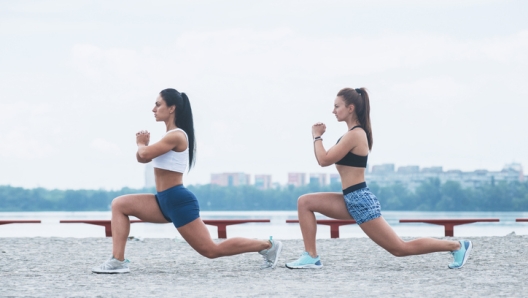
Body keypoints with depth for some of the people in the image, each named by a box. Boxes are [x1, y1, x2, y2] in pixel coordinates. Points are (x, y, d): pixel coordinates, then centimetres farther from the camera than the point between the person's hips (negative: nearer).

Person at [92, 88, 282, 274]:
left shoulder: (176, 136, -16)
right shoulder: (170, 137, 16)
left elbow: (145, 154, -24)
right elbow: (142, 158, 19)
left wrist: (141, 144, -1)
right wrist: (143, 143, -2)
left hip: (179, 201, -10)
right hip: (165, 202, 10)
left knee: (211, 250, -5)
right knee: (119, 205, 2)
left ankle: (268, 246, 5)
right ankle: (118, 261, -6)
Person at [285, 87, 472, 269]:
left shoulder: (354, 134, -17)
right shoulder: (356, 132, 13)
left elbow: (324, 160, -16)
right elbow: (330, 160, 21)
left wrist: (317, 137, -2)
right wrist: (319, 136, 15)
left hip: (360, 201, -10)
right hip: (352, 200, 10)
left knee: (400, 248, -4)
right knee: (305, 202, 4)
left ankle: (457, 246, 5)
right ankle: (311, 257, 0)